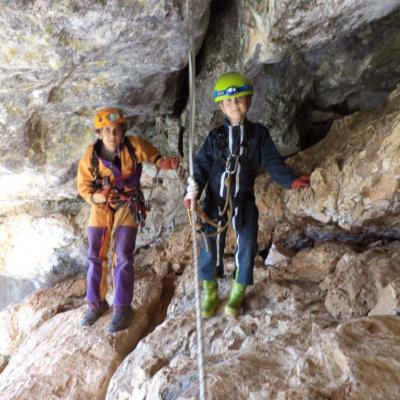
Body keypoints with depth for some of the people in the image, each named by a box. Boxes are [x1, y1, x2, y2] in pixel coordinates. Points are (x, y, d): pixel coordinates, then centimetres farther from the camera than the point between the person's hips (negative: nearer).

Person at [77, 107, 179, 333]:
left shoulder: (134, 146, -21)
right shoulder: (90, 156, -16)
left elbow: (152, 155, -3)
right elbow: (83, 187, -9)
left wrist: (164, 163, -26)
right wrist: (99, 197, -29)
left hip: (128, 206, -2)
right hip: (101, 207, 3)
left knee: (122, 257, -8)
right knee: (96, 256, 7)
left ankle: (122, 308, 6)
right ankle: (96, 303, 26)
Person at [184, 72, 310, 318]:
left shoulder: (259, 133, 0)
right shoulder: (215, 137, 1)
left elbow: (273, 162, -2)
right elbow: (201, 166, -1)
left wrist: (291, 180, -18)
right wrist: (193, 193, -15)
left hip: (244, 201, 0)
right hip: (215, 201, 0)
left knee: (246, 247, 4)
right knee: (210, 246, 4)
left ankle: (238, 293, 24)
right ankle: (210, 293, 23)